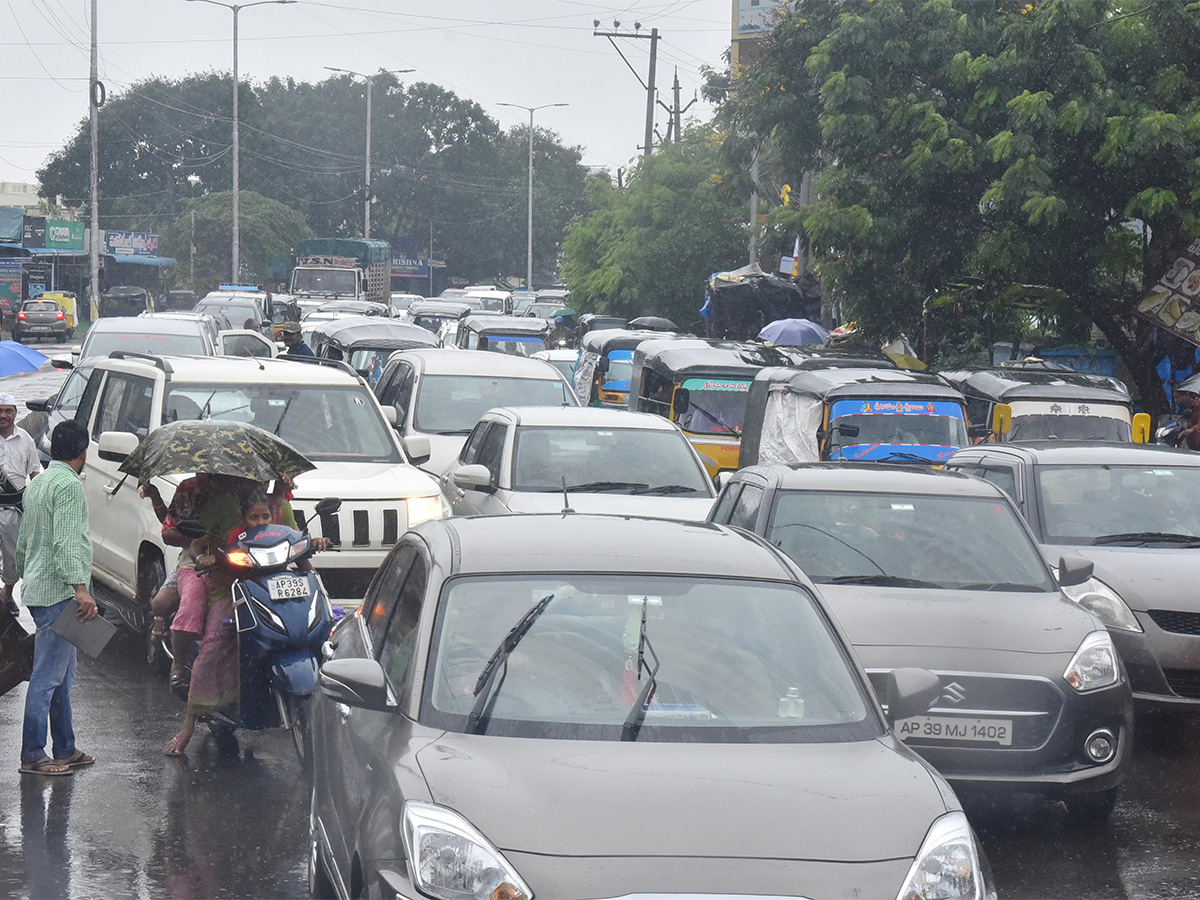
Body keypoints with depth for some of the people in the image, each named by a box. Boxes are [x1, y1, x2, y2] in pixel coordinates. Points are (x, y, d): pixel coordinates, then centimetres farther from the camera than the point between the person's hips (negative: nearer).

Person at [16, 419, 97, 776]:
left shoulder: (36, 484, 17)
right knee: (48, 676, -9)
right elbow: (65, 541, -23)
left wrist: (24, 577, 34)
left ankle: (65, 750, 20)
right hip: (58, 592, -10)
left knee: (61, 677, 15)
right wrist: (80, 587, -29)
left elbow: (24, 542, 24)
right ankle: (32, 756, -9)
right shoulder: (69, 484, -13)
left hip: (39, 589, 10)